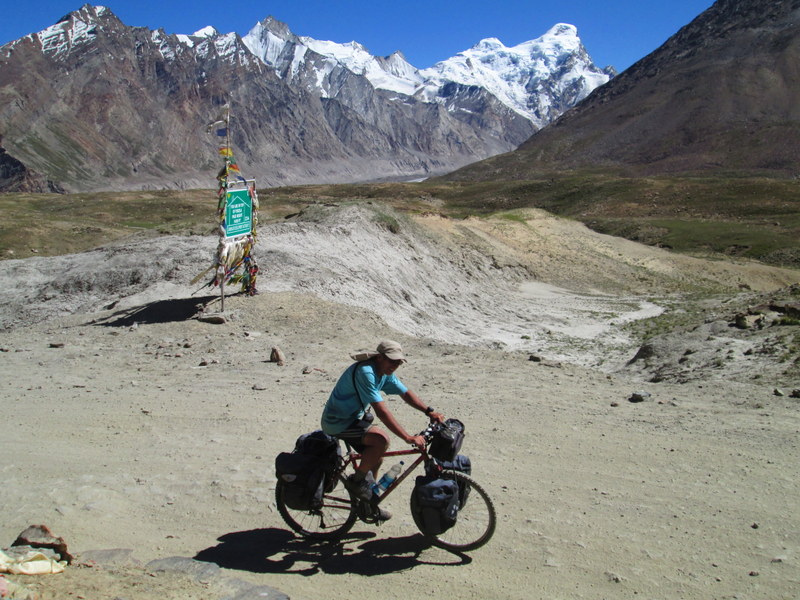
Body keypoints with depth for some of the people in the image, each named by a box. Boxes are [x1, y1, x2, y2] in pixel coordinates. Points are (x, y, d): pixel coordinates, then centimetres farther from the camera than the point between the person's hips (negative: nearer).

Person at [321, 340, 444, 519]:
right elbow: (382, 411, -35)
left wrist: (429, 411, -9)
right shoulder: (365, 372, -30)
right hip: (338, 423, -10)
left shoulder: (385, 373, 0)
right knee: (382, 440, -25)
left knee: (376, 455, 12)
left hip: (354, 416, 10)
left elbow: (406, 393, 6)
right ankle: (356, 481, -6)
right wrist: (409, 438, -36)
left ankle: (368, 502, 30)